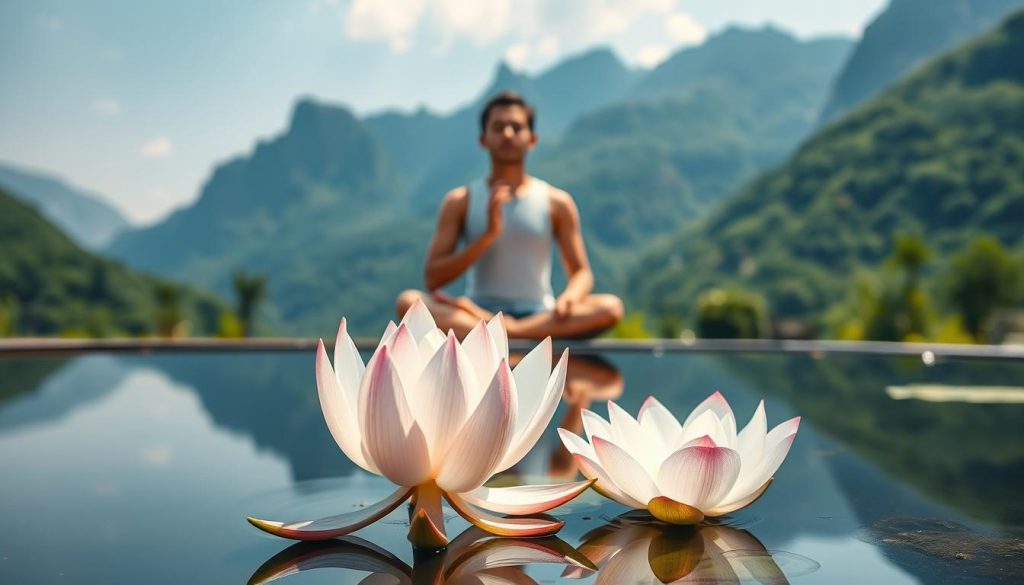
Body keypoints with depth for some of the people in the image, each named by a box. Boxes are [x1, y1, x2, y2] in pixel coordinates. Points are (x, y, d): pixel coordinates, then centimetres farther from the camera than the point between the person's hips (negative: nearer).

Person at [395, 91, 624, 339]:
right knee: (408, 301, -27)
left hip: (539, 316, 1)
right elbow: (432, 279, -1)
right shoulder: (460, 201, 6)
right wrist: (488, 236, -13)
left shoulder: (556, 202, 7)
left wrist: (569, 297, -17)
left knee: (611, 307, -27)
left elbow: (581, 272, 7)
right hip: (477, 314, -1)